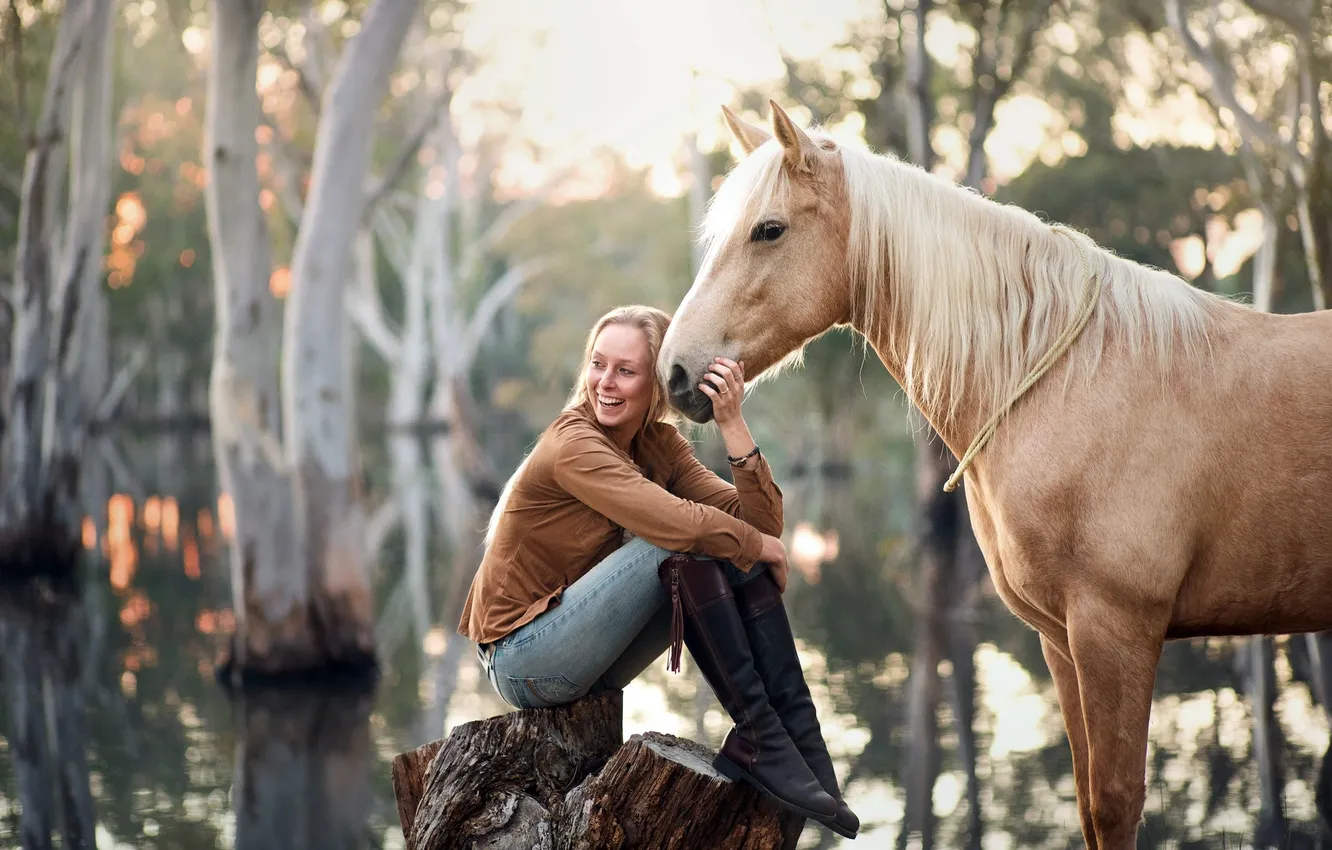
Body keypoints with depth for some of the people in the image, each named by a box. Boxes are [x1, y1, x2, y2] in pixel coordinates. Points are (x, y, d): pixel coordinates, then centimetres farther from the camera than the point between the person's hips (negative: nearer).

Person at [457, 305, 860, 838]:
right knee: (682, 544, -25)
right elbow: (676, 521, -34)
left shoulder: (659, 443, 3)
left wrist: (732, 423, -18)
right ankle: (757, 741, -21)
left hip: (592, 662, 8)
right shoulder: (572, 444, -19)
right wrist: (760, 546, -18)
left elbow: (761, 523, -8)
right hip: (521, 660, -8)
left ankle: (798, 739, -16)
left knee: (733, 548, -7)